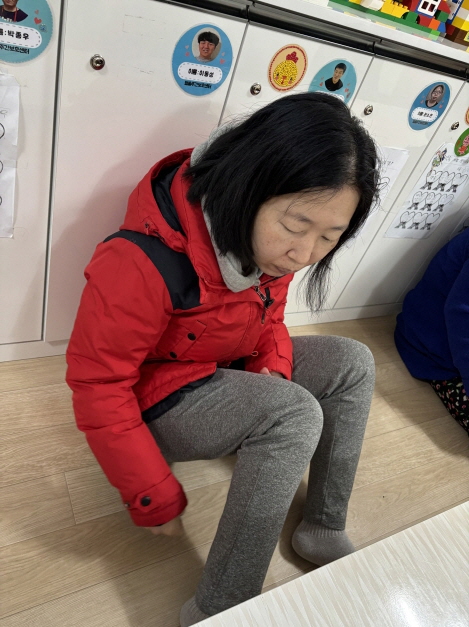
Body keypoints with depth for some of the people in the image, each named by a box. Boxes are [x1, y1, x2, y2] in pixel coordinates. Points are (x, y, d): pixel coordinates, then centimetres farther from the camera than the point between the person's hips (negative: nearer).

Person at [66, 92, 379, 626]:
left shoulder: (271, 243, -9)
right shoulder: (146, 260, -32)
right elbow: (97, 384, -25)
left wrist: (275, 362, -14)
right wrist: (155, 498, -18)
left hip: (230, 372, 8)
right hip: (155, 399, -7)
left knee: (353, 363, -2)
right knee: (295, 415, -29)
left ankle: (324, 530, 7)